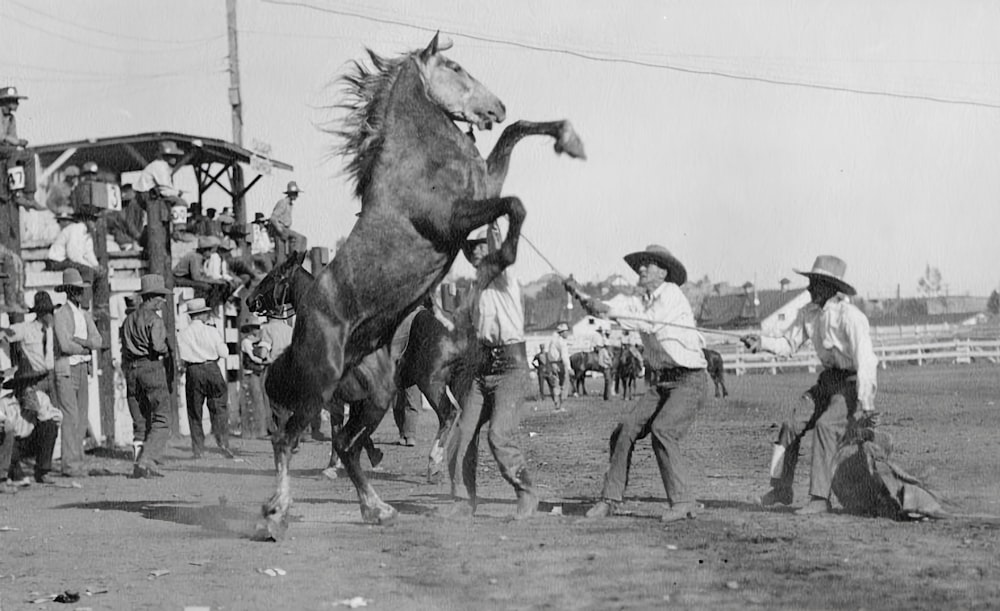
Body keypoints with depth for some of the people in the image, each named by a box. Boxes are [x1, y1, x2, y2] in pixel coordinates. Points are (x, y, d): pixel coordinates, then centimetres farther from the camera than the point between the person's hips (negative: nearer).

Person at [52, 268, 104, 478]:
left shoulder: (86, 315, 14)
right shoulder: (61, 315, -9)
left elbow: (98, 341, 4)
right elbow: (65, 345, -19)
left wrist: (80, 341, -13)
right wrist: (85, 349, -4)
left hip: (83, 369, 7)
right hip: (65, 369, -7)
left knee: (82, 418, 4)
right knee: (70, 418, -11)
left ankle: (76, 462, 7)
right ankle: (70, 464, -11)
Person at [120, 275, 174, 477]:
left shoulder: (129, 318, 16)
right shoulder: (154, 318, -7)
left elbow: (124, 351, 16)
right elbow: (158, 346, -19)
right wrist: (167, 349, 1)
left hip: (132, 369, 7)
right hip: (152, 367, -7)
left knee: (140, 422, 10)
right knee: (161, 421, -4)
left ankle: (139, 463, 4)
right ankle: (146, 461, -17)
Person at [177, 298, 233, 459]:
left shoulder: (182, 335, 2)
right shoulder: (212, 331, -2)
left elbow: (182, 358, 1)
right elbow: (224, 353, 0)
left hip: (193, 373, 1)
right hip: (212, 369, -1)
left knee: (194, 411, 7)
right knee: (219, 408, 4)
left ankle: (198, 448, 4)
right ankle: (222, 441, -9)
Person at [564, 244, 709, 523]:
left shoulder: (671, 293, -11)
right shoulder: (640, 300, 12)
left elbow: (650, 322, -27)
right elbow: (604, 309, -2)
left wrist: (609, 311, -28)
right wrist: (581, 295, -20)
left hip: (689, 380, -8)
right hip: (662, 382, 8)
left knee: (662, 430, -25)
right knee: (626, 428, -4)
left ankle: (683, 503, -23)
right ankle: (611, 498, 2)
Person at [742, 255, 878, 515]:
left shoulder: (850, 316, -22)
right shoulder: (809, 313, 3)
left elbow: (865, 360, -26)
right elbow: (788, 344, 6)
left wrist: (867, 404, -31)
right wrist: (762, 342, -15)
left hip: (854, 382, -8)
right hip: (829, 380, 8)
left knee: (826, 425, -25)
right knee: (793, 419, -3)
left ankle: (820, 497, -23)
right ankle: (781, 488, 4)